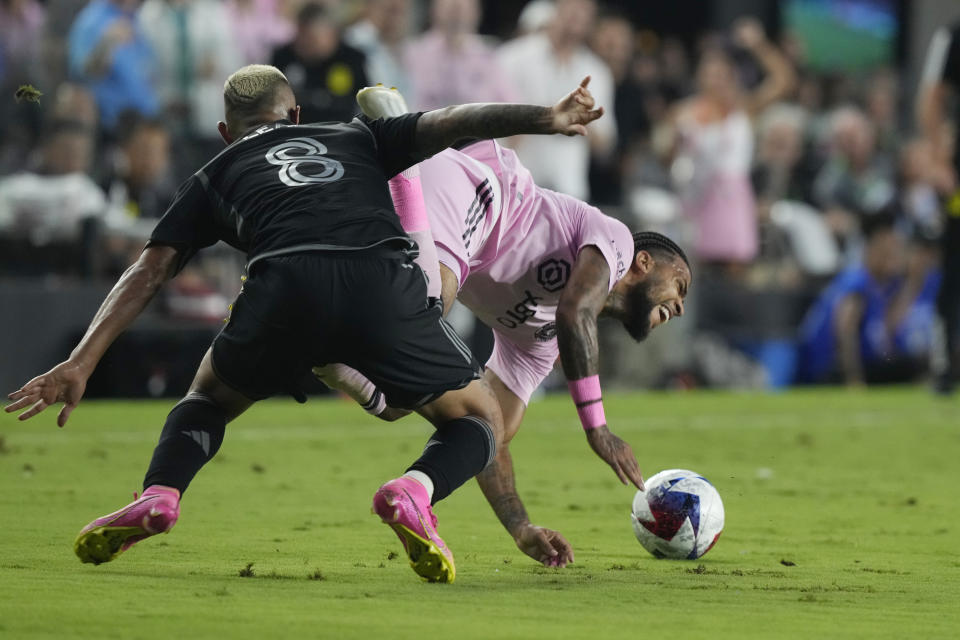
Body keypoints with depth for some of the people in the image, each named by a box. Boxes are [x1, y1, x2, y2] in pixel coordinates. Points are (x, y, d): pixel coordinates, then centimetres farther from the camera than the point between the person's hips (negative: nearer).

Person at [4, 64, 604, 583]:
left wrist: (81, 363, 21)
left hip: (285, 285, 1)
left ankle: (159, 495, 1)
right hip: (385, 281, -1)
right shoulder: (357, 138, 35)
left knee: (208, 400, 30)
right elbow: (452, 122, 21)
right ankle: (416, 489, -17)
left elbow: (149, 272, 25)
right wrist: (549, 119, 17)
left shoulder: (216, 177, 32)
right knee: (481, 423, 16)